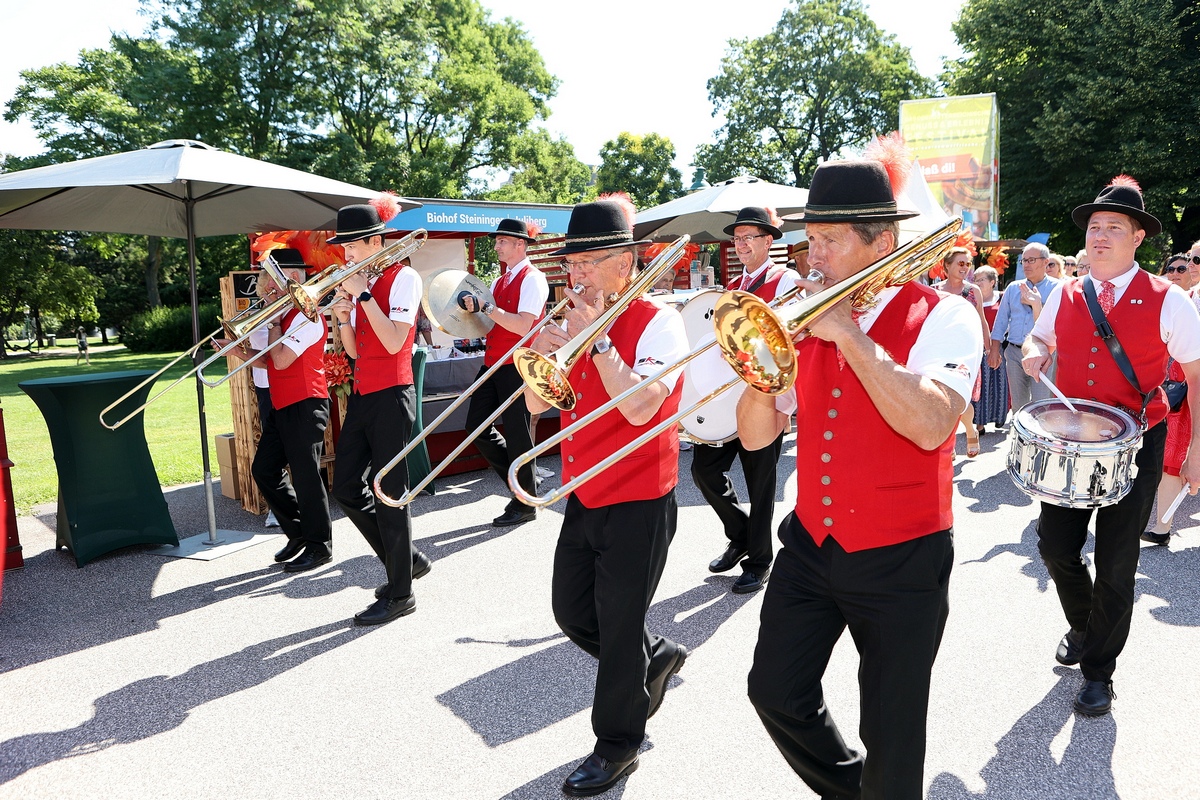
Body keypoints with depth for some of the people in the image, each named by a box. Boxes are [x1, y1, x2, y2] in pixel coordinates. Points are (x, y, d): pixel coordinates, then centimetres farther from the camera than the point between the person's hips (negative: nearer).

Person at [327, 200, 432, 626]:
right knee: (346, 487, 9)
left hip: (391, 396, -8)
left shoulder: (403, 276, -7)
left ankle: (400, 593, 8)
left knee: (388, 493, -4)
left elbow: (394, 341, -19)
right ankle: (408, 559, 24)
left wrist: (363, 295, -17)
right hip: (362, 395, 8)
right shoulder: (359, 282, 15)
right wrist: (343, 317, -3)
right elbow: (354, 351, 14)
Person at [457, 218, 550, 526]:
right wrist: (473, 310, 2)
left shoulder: (533, 279, -9)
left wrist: (485, 307, -22)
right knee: (477, 424, 7)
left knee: (516, 434, -1)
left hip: (517, 365, -9)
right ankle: (519, 480, 23)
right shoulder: (500, 281, 17)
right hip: (493, 362, 9)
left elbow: (523, 326, -21)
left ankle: (525, 503, 14)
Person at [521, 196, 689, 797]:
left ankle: (617, 748, 26)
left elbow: (640, 407, -28)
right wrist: (542, 353, -12)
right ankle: (655, 657, 42)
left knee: (618, 630, 4)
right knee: (572, 613, 17)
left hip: (637, 504, -7)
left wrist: (596, 338, -23)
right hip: (583, 498, 7)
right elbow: (537, 403, 6)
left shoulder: (658, 322, -14)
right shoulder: (578, 320, 6)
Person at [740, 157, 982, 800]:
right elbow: (756, 436, 2)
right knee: (776, 692, 9)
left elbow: (929, 425, -28)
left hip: (901, 559, -4)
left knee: (891, 734, 9)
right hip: (810, 545, 5)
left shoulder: (942, 317, -10)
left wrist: (849, 335, -25)